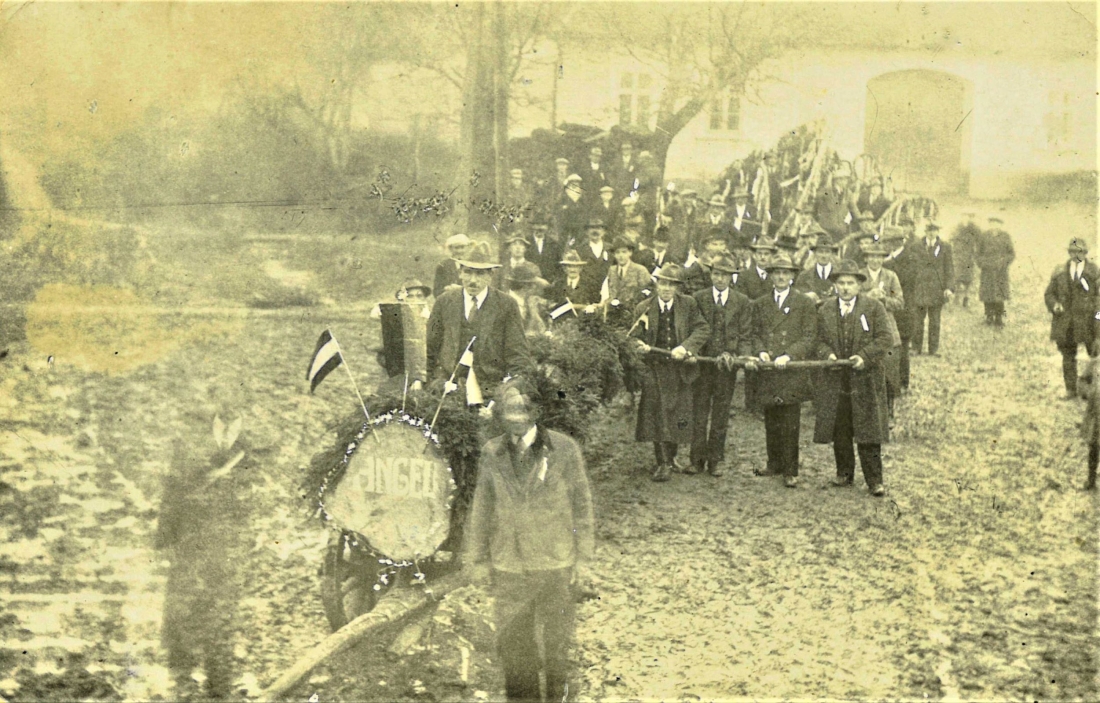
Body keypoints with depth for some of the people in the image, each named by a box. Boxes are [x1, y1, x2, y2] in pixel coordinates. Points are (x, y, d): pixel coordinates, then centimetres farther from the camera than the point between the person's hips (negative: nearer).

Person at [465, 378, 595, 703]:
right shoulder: (492, 454, 0)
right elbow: (480, 509, 9)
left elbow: (582, 506, 0)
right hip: (508, 567, 1)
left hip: (556, 566, -1)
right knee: (513, 648, 8)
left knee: (556, 643, 12)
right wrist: (477, 560, 10)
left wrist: (584, 560, -2)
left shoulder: (564, 450, -5)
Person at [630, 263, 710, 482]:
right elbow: (635, 337, 8)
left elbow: (703, 330, -1)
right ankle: (663, 462, 5)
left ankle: (669, 461, 19)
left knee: (676, 417, 4)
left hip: (680, 370, 0)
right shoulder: (643, 309, 3)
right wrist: (640, 346, -16)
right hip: (654, 369, 0)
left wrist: (685, 347, -16)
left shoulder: (688, 304, 3)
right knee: (656, 417, -4)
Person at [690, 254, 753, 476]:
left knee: (721, 414, 7)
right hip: (702, 362, 0)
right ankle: (697, 459, 9)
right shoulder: (698, 299, 4)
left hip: (727, 366, 0)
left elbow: (745, 337, 4)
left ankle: (716, 460, 16)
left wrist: (741, 357, -12)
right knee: (699, 412, 2)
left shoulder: (743, 303, 5)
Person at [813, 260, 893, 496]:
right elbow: (819, 341, 11)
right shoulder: (825, 311, 10)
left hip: (865, 381, -3)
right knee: (839, 432, 9)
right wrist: (827, 354, -11)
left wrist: (864, 357, -18)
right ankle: (844, 473, 23)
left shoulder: (874, 308, 1)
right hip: (836, 381, 3)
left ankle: (874, 480, 3)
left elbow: (884, 339, -4)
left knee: (868, 433, -2)